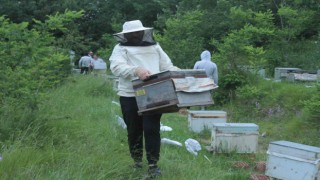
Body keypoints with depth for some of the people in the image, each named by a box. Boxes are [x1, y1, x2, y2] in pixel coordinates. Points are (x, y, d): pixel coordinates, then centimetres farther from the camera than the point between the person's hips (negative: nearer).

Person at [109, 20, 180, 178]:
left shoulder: (154, 46, 16)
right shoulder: (121, 48, 3)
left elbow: (167, 66, 15)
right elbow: (116, 67, -16)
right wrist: (136, 70, -32)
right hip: (130, 96, -1)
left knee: (152, 129, -4)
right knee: (134, 129, 12)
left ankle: (153, 164, 1)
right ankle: (137, 159, 33)